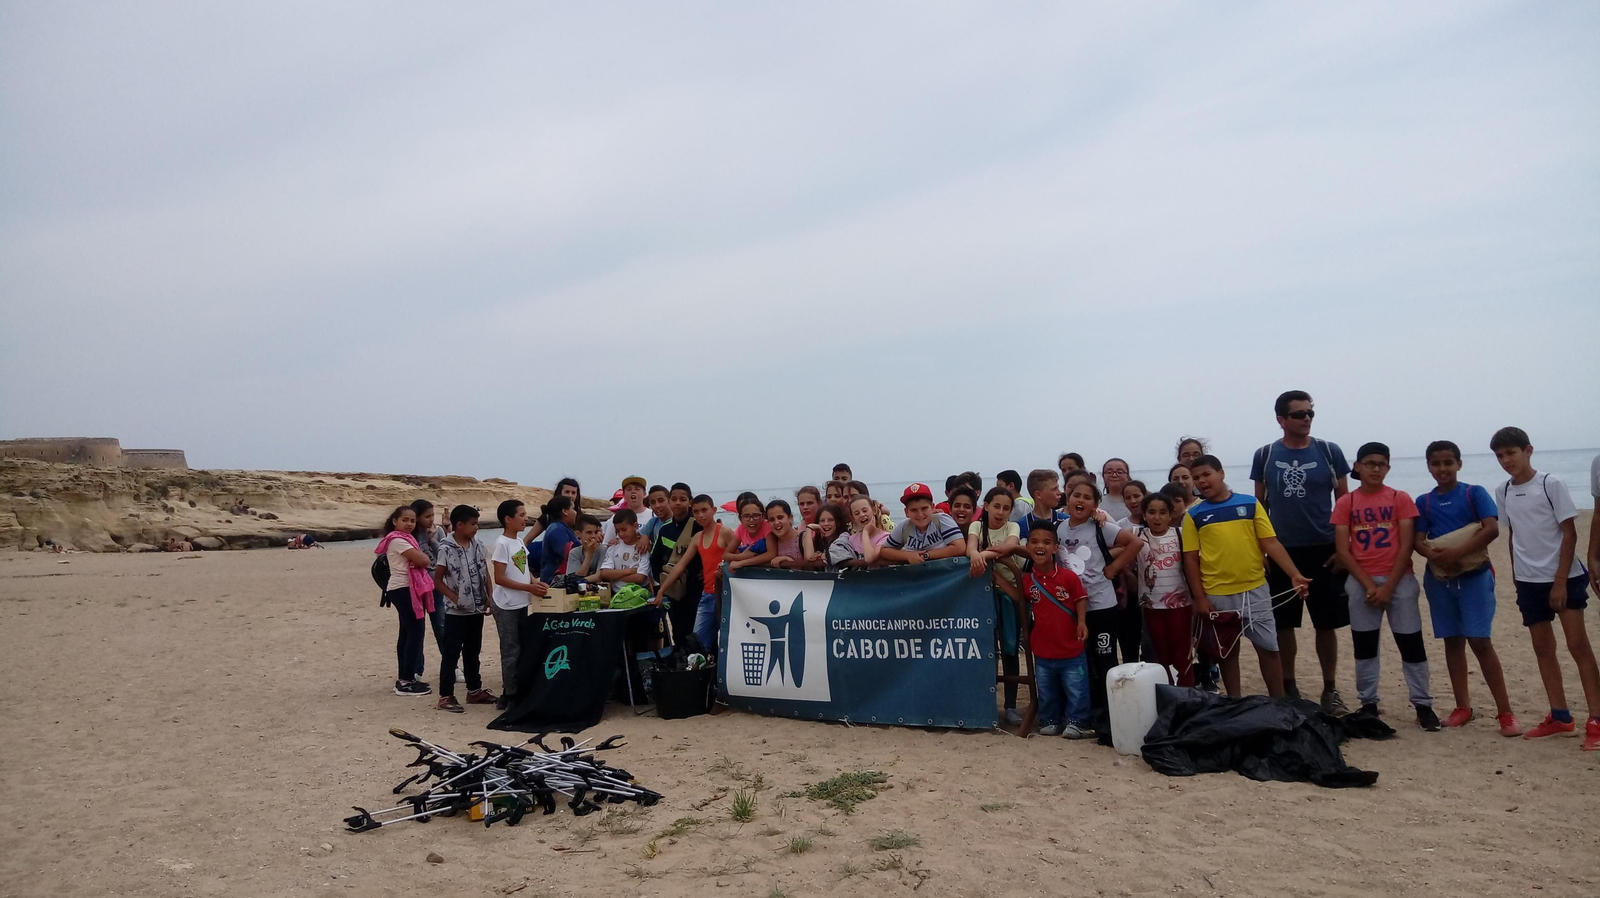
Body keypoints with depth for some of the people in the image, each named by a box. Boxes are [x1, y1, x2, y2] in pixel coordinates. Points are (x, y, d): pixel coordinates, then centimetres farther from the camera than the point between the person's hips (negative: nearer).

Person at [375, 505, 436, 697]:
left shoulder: (405, 538, 19)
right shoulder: (397, 540, -15)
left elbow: (419, 561, 15)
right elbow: (423, 560, -19)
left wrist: (419, 558, -5)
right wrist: (423, 558, 0)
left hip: (409, 589, 11)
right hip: (404, 590, -11)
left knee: (407, 634, 13)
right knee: (415, 633, -10)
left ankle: (404, 678, 19)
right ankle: (406, 682, -8)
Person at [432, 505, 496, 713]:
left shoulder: (478, 545, 4)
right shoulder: (446, 549, -13)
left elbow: (485, 574, 10)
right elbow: (438, 579, -9)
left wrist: (490, 598, 0)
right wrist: (454, 598, -14)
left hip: (477, 609, 6)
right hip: (456, 611, -6)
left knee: (473, 652, 16)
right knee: (451, 654, 0)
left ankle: (475, 690, 27)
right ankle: (446, 696, 5)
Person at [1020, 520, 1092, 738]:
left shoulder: (1068, 576, -14)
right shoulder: (1027, 580, -4)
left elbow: (1080, 599, -5)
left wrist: (1081, 622, -18)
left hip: (1070, 648, -3)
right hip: (1043, 649, 3)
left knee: (1076, 689, 7)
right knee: (1047, 692, 17)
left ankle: (1075, 722, 22)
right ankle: (1050, 721, 33)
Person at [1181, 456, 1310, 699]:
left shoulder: (1250, 504, 1)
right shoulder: (1194, 515, 0)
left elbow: (1271, 544, -1)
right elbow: (1190, 559, 0)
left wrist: (1295, 575, -11)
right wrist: (1199, 598, -5)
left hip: (1255, 590, 0)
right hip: (1217, 596, 0)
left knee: (1269, 648, 6)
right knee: (1227, 651, 12)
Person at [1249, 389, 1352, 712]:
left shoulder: (1329, 452, -1)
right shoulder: (1265, 455, 1)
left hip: (1324, 551, -1)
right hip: (1282, 552, 1)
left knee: (1326, 625, 4)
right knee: (1283, 625, 6)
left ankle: (1330, 690, 17)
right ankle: (1289, 688, 19)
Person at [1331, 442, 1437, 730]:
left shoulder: (1400, 499, 1)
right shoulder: (1345, 503, 3)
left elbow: (1406, 547, -4)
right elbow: (1342, 550, -1)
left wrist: (1388, 586, -11)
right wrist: (1369, 586, -10)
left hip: (1399, 580, -1)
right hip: (1361, 582, 1)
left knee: (1411, 644, 0)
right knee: (1364, 645, 5)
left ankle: (1423, 705, 8)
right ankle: (1368, 704, 14)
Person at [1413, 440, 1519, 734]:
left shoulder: (1475, 493, -2)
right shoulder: (1423, 501, 7)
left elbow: (1492, 528, -14)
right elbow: (1418, 541, 1)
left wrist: (1458, 552, -23)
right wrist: (1434, 555, -21)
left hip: (1474, 576, -3)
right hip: (1439, 578, 4)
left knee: (1480, 641, -9)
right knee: (1453, 641, 9)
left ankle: (1505, 712, -3)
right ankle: (1462, 707, 17)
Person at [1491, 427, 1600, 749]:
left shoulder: (1551, 484, -9)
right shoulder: (1503, 492, 6)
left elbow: (1569, 534, -10)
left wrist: (1560, 581, -14)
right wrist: (1516, 577, 11)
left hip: (1565, 578, -5)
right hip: (1529, 581, 5)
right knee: (1542, 648, 9)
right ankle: (1560, 716, 19)